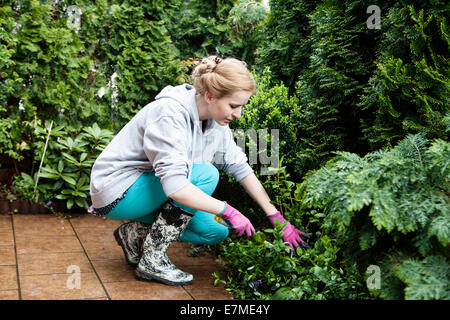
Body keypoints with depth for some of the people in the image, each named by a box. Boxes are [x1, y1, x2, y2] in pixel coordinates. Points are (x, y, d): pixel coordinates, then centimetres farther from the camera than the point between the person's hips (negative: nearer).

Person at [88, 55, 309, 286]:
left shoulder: (215, 120, -3)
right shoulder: (171, 113, -29)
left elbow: (240, 167, 0)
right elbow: (174, 186, -36)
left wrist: (277, 218, -4)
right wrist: (227, 211, -29)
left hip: (147, 186, 8)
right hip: (116, 189, -8)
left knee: (217, 233, 1)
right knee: (205, 174, -26)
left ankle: (136, 234, 11)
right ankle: (152, 260, -15)